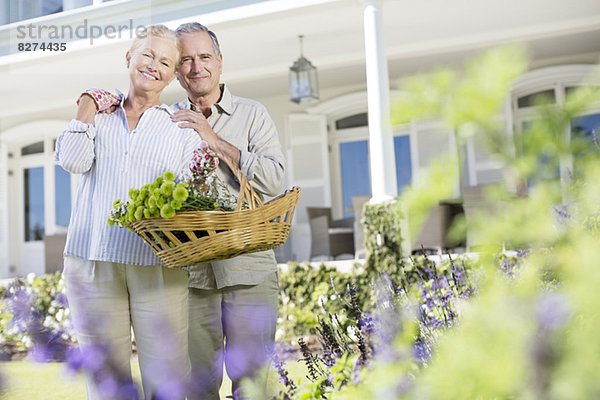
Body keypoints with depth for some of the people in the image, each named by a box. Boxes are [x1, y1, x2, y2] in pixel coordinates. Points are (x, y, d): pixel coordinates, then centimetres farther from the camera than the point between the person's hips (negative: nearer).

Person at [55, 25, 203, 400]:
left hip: (158, 265, -1)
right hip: (92, 260, 1)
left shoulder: (182, 129, 12)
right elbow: (73, 161, 0)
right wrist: (89, 105, 5)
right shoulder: (98, 115, 17)